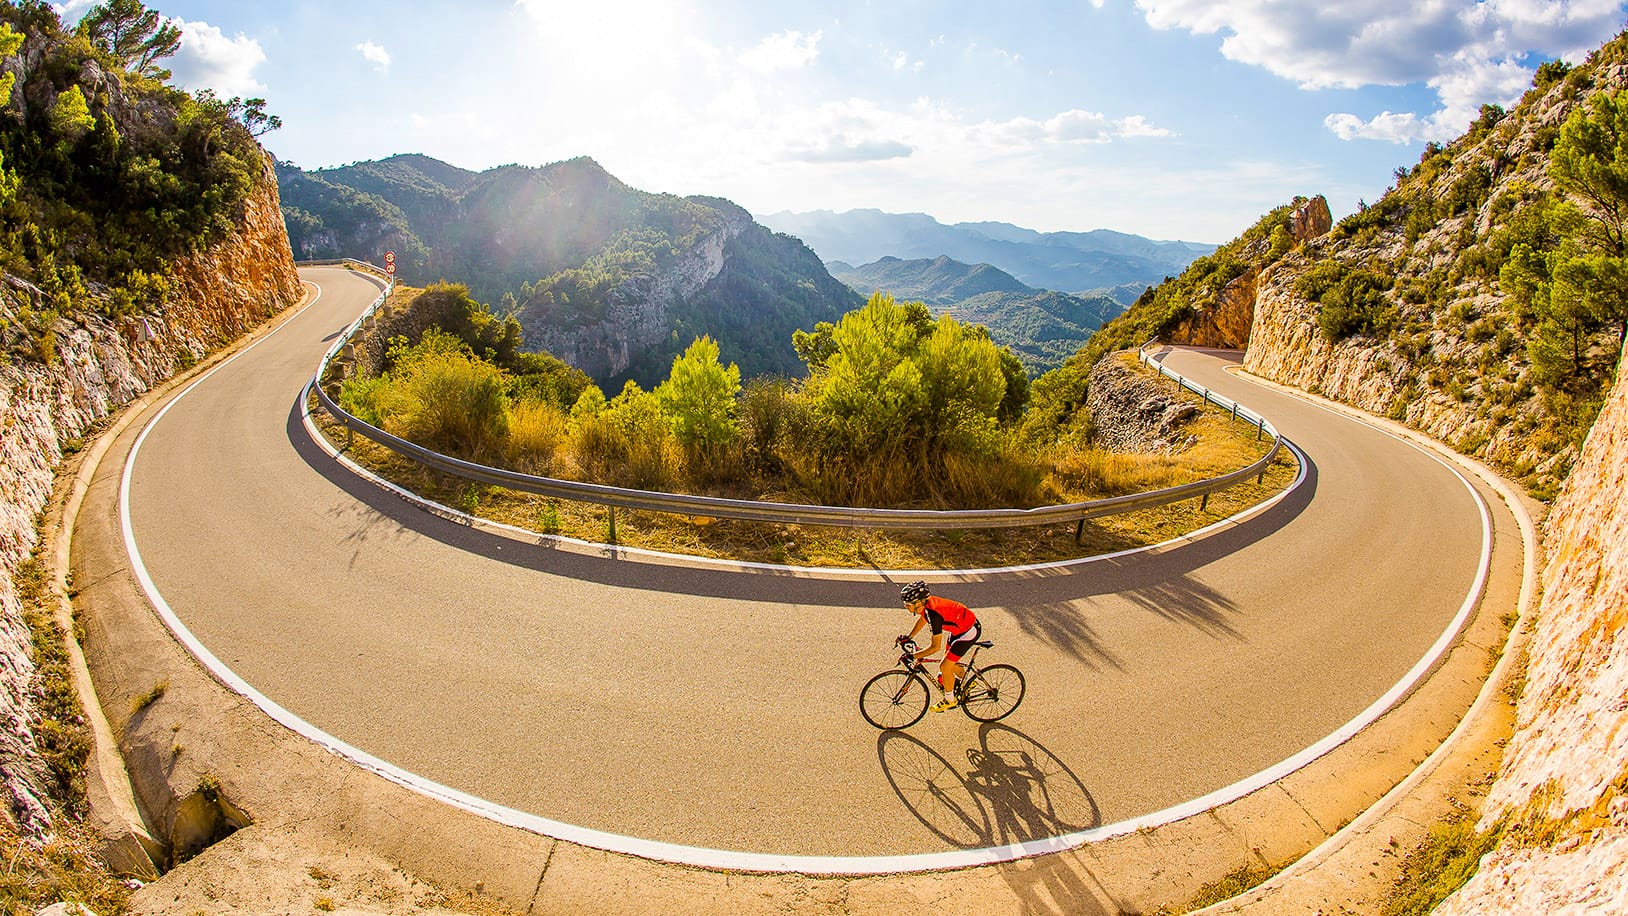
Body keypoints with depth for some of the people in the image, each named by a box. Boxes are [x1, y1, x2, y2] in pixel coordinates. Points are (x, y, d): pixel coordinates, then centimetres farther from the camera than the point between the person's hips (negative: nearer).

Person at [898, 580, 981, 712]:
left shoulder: (933, 614, -36)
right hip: (960, 626, 9)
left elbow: (935, 647, -28)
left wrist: (913, 656, -23)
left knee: (944, 666, -4)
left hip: (969, 631, -9)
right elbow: (923, 618, 13)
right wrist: (909, 637, 10)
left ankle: (949, 700, 16)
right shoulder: (925, 603, -12)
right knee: (950, 662, 21)